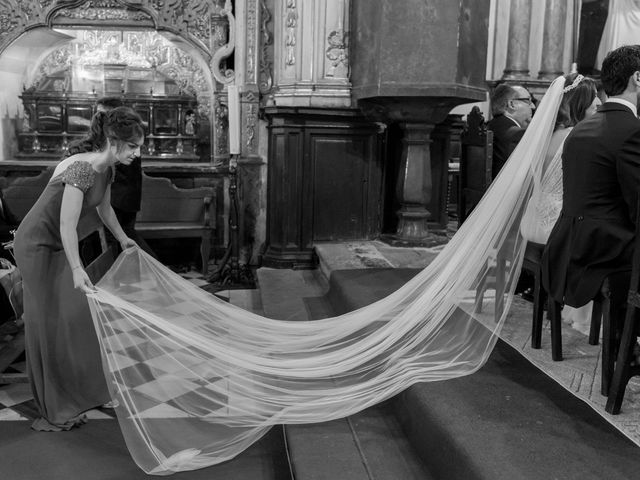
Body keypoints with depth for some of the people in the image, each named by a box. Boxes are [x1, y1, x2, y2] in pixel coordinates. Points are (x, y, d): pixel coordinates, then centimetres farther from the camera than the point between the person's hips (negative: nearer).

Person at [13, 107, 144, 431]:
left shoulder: (107, 169, -2)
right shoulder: (80, 169, -29)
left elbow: (104, 208, 16)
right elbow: (67, 227, -30)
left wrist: (123, 239, 27)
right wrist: (77, 270, -34)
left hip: (59, 245, 9)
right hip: (37, 245, -8)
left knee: (76, 315, 11)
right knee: (49, 324, 0)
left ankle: (80, 391, 26)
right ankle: (55, 411, 12)